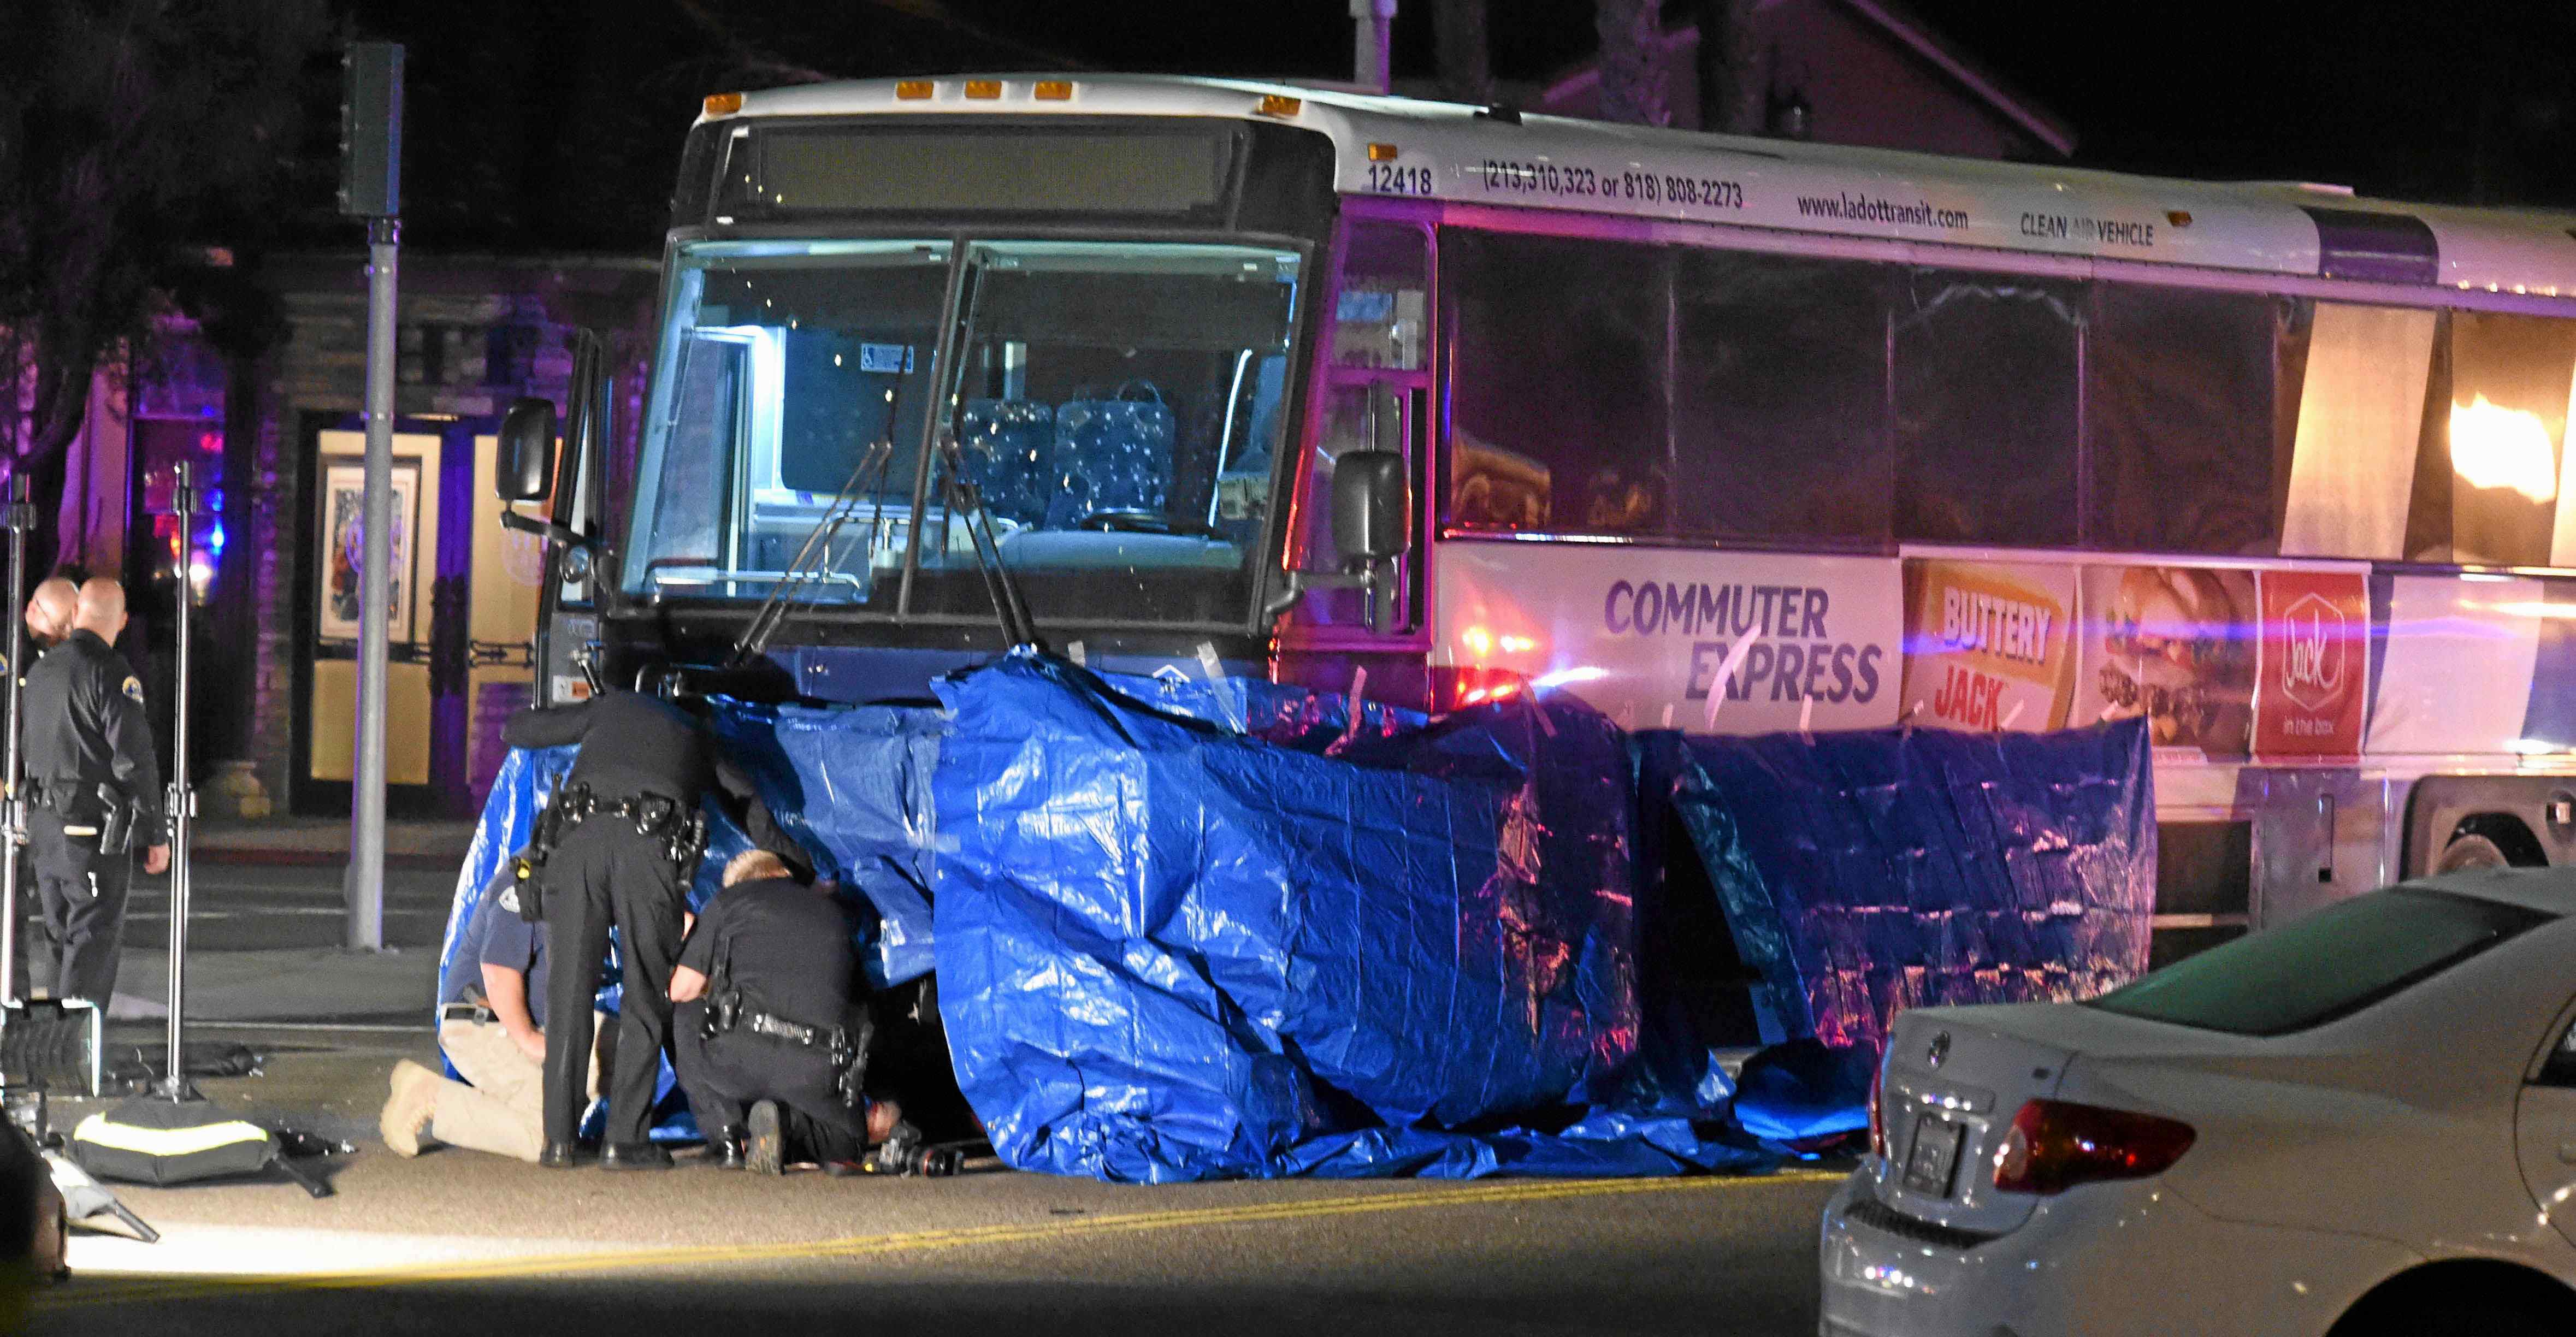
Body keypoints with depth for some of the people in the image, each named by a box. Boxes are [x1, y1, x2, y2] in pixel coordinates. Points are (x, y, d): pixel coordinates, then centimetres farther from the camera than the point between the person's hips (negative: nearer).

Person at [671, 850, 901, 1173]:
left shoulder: (730, 900, 17)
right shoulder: (833, 910, 27)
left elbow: (682, 990, 13)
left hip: (740, 1058, -2)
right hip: (818, 1072, 2)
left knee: (687, 1015, 30)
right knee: (849, 1139, 31)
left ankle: (728, 1137, 12)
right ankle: (786, 1124, -4)